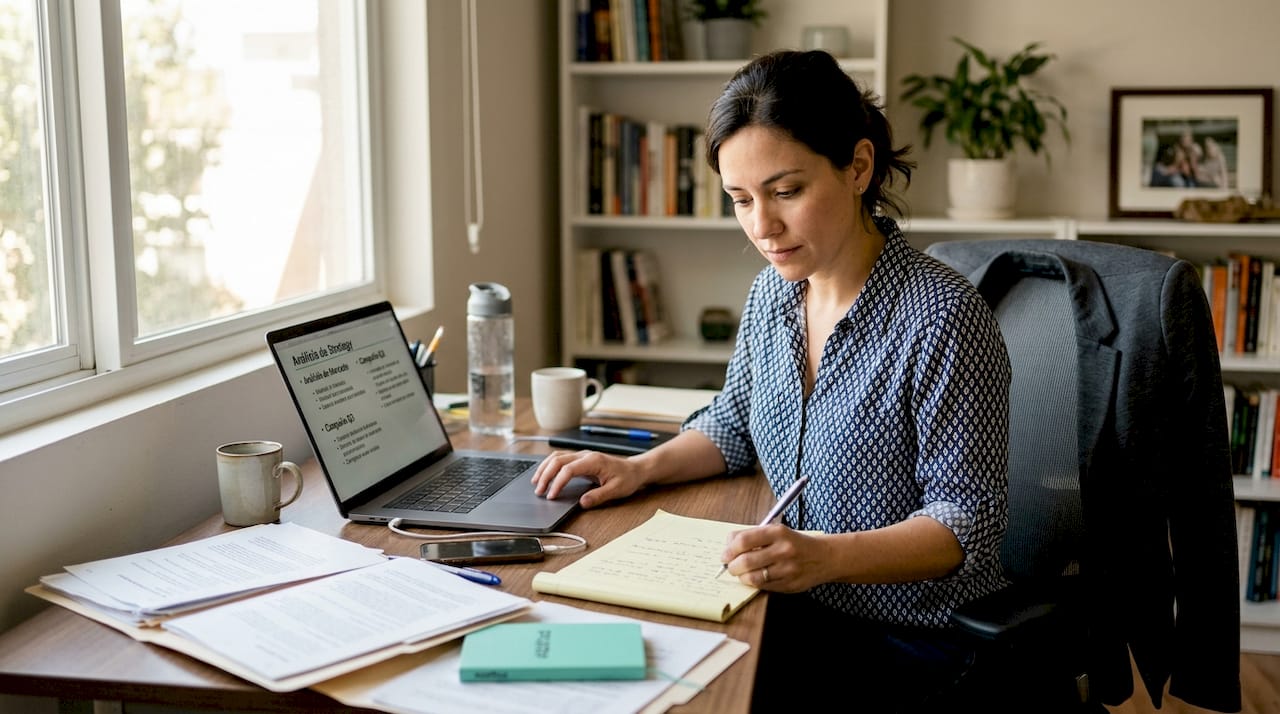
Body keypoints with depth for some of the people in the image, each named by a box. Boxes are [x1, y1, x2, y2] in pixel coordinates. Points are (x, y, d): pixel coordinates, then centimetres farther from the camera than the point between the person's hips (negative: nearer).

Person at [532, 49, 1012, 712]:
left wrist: (827, 556, -33)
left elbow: (968, 521, -18)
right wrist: (643, 467, 1)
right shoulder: (773, 290, 2)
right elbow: (732, 423, 19)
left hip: (911, 638, -6)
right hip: (799, 604, 6)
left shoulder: (941, 316, -20)